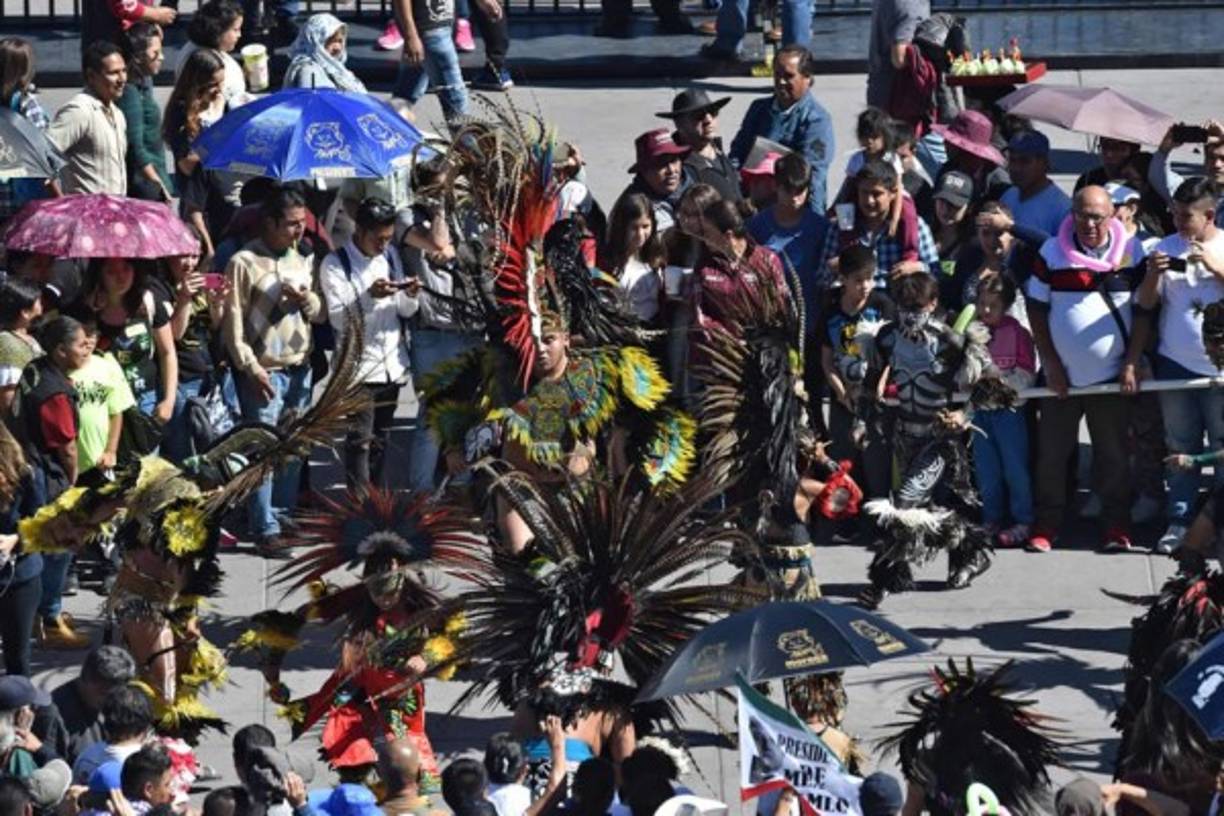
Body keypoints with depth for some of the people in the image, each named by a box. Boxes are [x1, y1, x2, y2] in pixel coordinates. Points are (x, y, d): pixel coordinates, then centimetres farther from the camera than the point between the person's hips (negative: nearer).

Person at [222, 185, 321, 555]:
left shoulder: (300, 262, 16)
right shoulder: (245, 263, -5)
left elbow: (318, 314, 21)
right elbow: (233, 320, -8)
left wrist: (306, 298, -2)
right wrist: (251, 367, -13)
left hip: (300, 368, 6)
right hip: (265, 371, -6)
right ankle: (266, 529, -8)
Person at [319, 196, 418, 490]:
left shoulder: (390, 256, 11)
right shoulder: (335, 264, -7)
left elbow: (405, 311, 14)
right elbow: (338, 319, -14)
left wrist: (410, 296, -8)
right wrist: (369, 296, -28)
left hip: (391, 364, 6)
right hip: (359, 365, -6)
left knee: (381, 439, 12)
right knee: (360, 439, -8)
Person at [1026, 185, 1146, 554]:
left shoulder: (1131, 252, -2)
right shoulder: (1052, 253, -2)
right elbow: (1036, 309, 1)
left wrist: (1131, 364, -5)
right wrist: (1050, 364, -5)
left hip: (1112, 374, 0)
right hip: (1062, 375, 0)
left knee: (1113, 453, 6)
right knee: (1052, 452, 2)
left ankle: (1116, 525, 14)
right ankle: (1046, 526, 10)